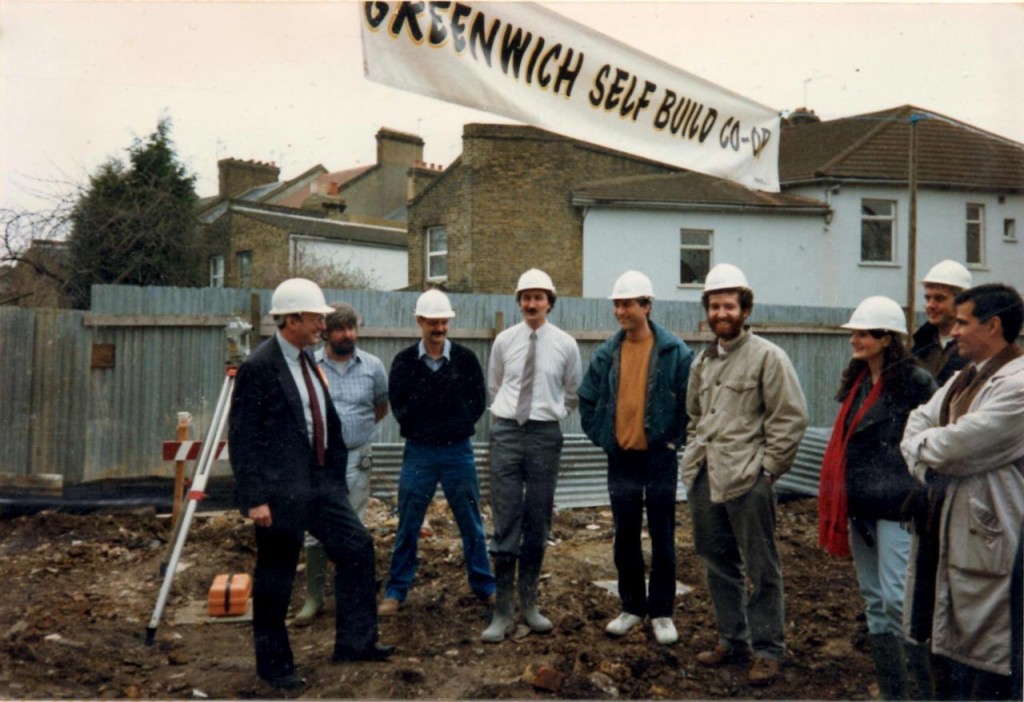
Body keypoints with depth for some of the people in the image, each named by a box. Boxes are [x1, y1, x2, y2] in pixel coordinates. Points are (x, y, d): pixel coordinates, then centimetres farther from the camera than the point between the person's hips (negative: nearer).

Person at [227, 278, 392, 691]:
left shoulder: (309, 362, 11)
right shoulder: (258, 367, -14)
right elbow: (242, 438, -16)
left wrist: (336, 477, 15)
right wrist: (255, 498, -19)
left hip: (321, 483, 8)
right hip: (280, 491, -8)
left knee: (358, 548, 9)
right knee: (275, 578, 6)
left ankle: (354, 641, 22)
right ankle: (274, 664, 24)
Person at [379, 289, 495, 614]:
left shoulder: (465, 358, -2)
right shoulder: (404, 361, 0)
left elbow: (478, 403, 1)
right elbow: (398, 406, 3)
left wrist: (455, 426, -4)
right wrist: (419, 430, -4)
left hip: (458, 452, 0)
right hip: (418, 452, 0)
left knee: (471, 524, 10)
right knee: (407, 526, 8)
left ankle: (484, 586, 25)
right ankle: (396, 591, 21)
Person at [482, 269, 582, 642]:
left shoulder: (565, 344, 0)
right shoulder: (504, 340, 3)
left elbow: (573, 393, 13)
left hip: (545, 434, 0)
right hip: (506, 432, 0)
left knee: (538, 522, 8)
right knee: (505, 521, 0)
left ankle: (529, 603, 23)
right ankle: (502, 609, 9)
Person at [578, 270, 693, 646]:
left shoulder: (675, 352, -9)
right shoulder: (606, 353, 2)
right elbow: (587, 401, 10)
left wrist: (675, 439, -6)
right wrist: (602, 438, 5)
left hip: (659, 458, -3)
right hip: (621, 459, 4)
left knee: (662, 539, 7)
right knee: (625, 538, 12)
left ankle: (661, 612, 21)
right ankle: (632, 607, 28)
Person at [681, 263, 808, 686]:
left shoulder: (767, 356, -6)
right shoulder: (702, 362, 16)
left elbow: (791, 417, -10)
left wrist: (767, 468, -11)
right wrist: (695, 454, 12)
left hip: (747, 480, -7)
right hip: (702, 477, 7)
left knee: (761, 569, 3)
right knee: (719, 565, 16)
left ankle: (767, 650, 17)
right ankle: (732, 640, 30)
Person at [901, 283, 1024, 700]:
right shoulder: (964, 378, 12)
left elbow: (957, 447, -24)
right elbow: (919, 422, 10)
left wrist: (921, 445, -4)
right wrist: (926, 464, -9)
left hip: (988, 543, -9)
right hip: (948, 536, 9)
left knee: (985, 662, 4)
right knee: (945, 644, 21)